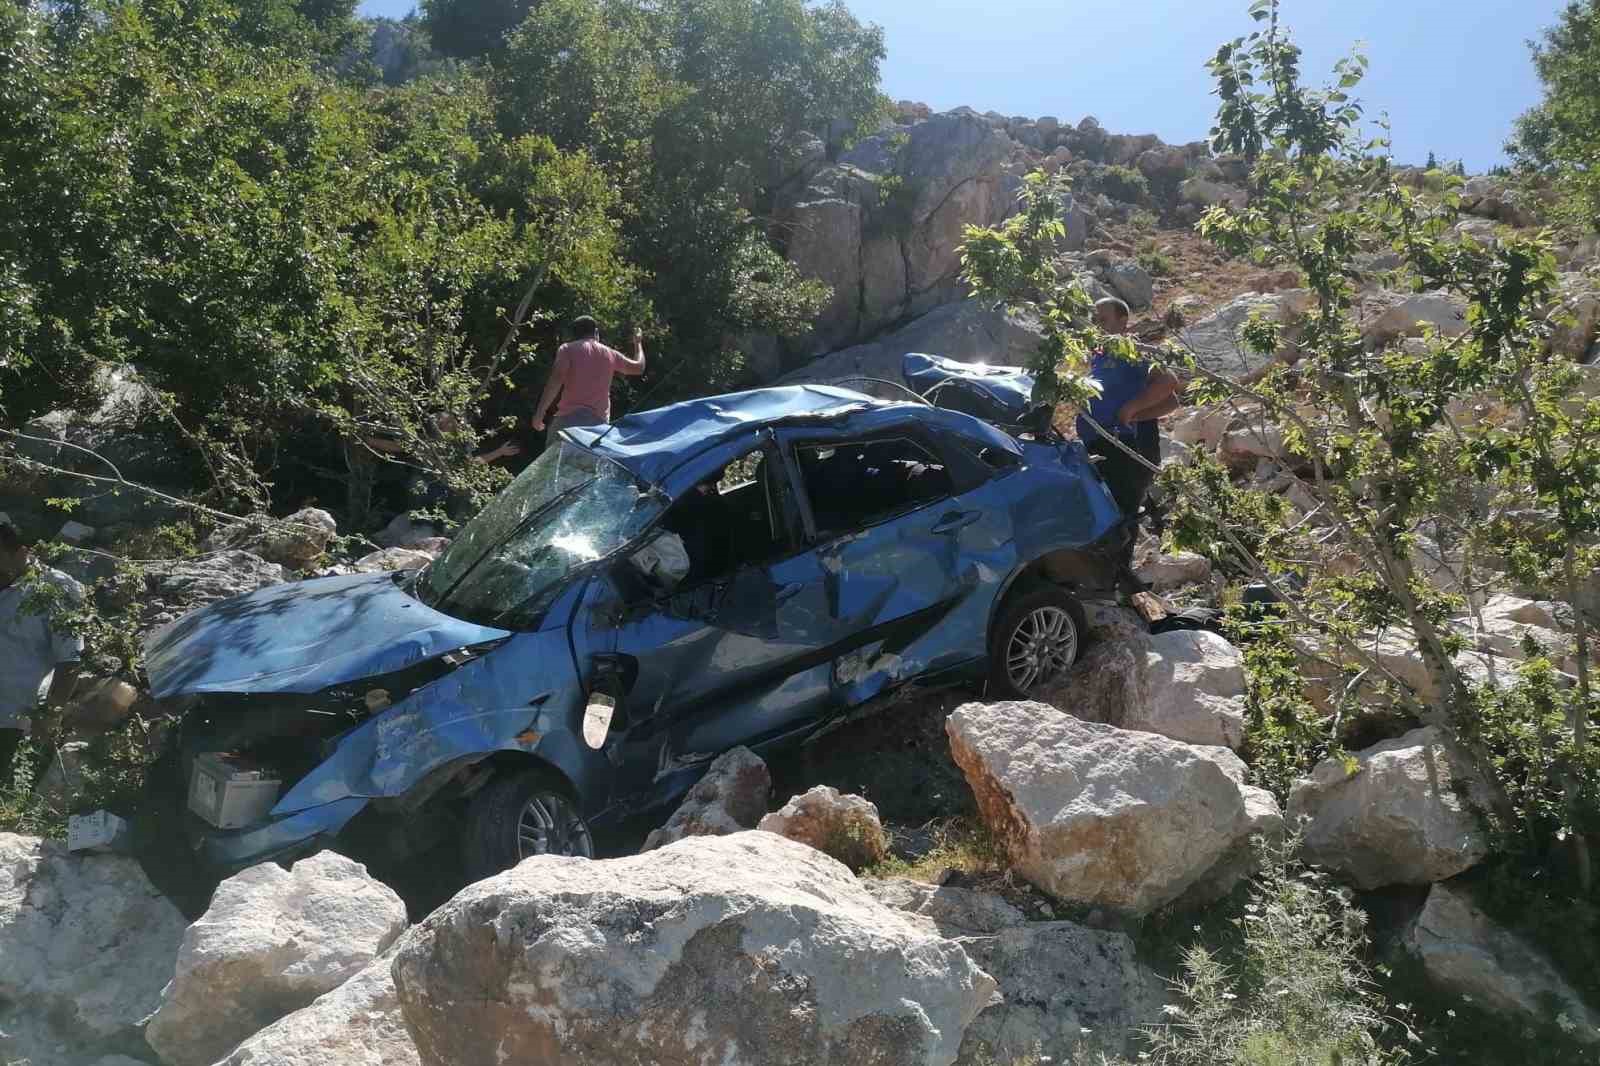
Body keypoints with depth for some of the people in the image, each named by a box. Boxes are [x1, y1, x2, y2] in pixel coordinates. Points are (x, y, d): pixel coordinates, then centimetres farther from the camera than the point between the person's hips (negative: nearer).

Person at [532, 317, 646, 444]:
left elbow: (556, 379, -10)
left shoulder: (567, 349, 4)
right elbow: (639, 367, 29)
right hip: (599, 420, 3)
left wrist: (540, 412, -10)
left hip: (569, 417, -3)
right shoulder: (610, 354, 14)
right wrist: (638, 343, 48)